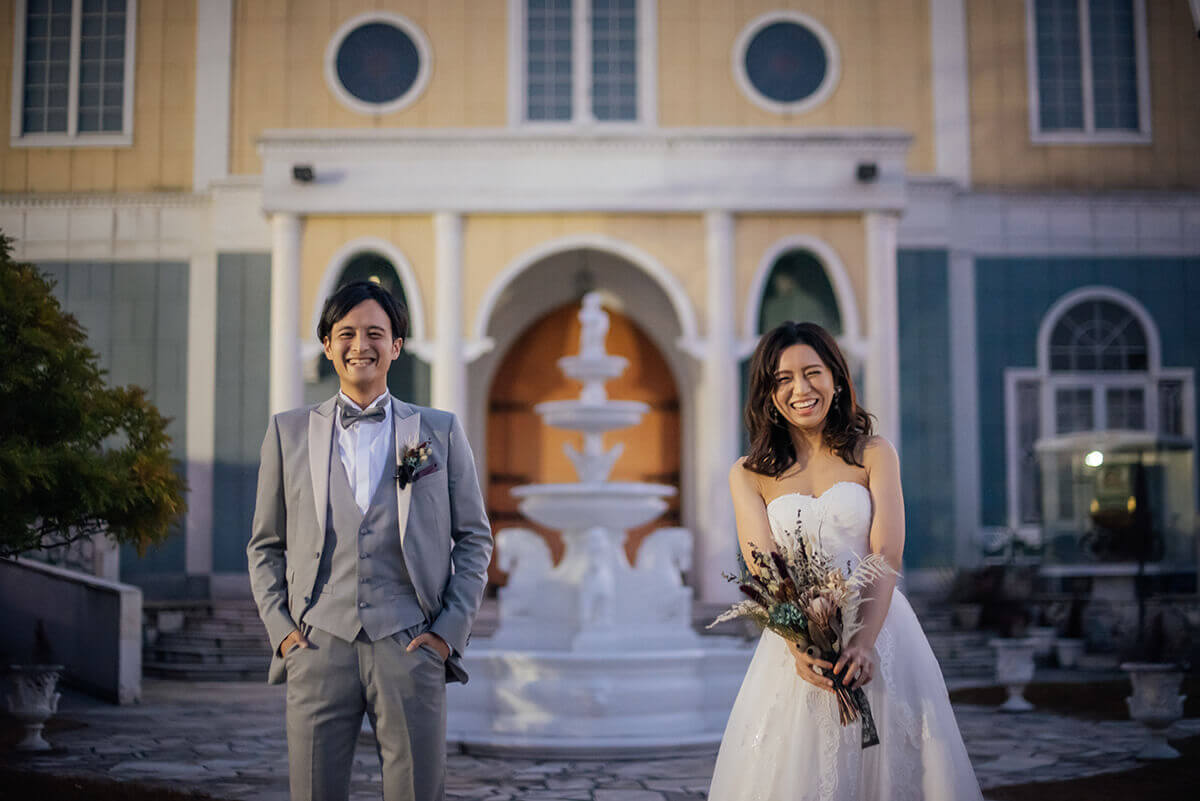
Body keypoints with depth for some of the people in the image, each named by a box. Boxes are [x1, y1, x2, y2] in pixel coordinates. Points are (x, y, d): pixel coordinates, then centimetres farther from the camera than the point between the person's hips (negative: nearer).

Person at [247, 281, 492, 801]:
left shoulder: (440, 432, 9)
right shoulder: (289, 432, 11)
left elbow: (474, 538, 10)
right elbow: (264, 546, 15)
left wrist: (450, 629, 0)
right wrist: (279, 629, 3)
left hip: (410, 646, 0)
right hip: (319, 644, 1)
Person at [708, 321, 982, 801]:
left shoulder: (874, 455, 5)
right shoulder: (748, 475, 6)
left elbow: (887, 555, -6)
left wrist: (864, 643, -21)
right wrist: (800, 648, -22)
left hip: (879, 630, 0)